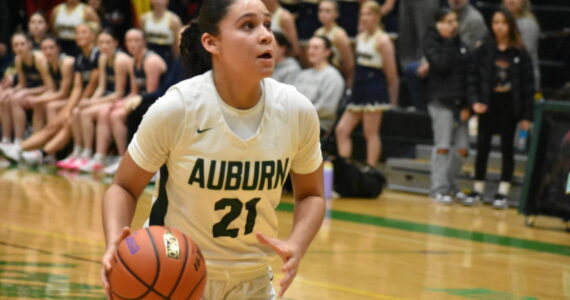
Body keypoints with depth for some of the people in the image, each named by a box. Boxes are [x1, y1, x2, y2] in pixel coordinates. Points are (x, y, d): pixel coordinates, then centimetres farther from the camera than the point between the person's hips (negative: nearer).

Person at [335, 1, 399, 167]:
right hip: (358, 89, 8)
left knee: (371, 133, -4)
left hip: (375, 90, -8)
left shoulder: (382, 41, -9)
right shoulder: (360, 37, 14)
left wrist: (392, 100, -3)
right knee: (342, 129, 2)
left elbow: (391, 73, -6)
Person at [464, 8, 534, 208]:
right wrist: (475, 101, -13)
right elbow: (474, 78, 2)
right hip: (488, 106, 1)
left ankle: (503, 192, 13)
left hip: (510, 107, -1)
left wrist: (527, 116, -6)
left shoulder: (520, 53, -4)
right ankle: (477, 189, 15)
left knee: (507, 148, 6)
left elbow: (528, 85, -3)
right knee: (483, 147, 5)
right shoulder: (484, 50, 0)